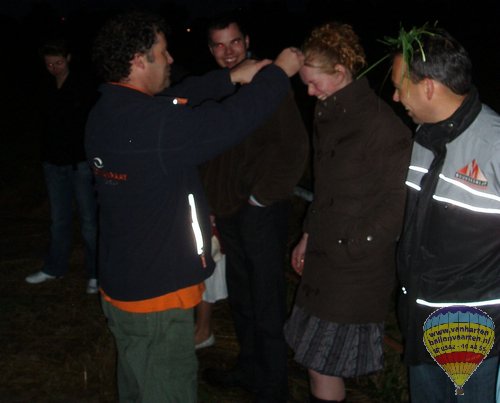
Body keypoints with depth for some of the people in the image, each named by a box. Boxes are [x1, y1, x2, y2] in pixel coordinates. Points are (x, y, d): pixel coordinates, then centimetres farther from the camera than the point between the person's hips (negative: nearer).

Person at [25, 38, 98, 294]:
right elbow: (45, 126, 15)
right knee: (59, 220, 14)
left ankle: (95, 273, 9)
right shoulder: (45, 91, 8)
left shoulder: (84, 86, -7)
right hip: (54, 164, 5)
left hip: (81, 163, -5)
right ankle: (54, 268, 27)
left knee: (89, 220, 0)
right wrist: (46, 157, 14)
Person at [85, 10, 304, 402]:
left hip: (120, 287, 9)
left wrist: (231, 77, 13)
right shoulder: (153, 123, -28)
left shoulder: (105, 113, -1)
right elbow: (232, 119, -23)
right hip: (157, 297, -9)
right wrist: (279, 72, -7)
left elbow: (177, 100, 12)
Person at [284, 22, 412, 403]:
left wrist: (351, 249, -11)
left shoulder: (381, 124, -18)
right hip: (325, 256, 8)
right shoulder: (329, 115, 8)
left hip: (357, 266, -8)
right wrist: (309, 238, 15)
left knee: (323, 362, 0)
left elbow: (395, 203, -14)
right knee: (316, 355, 14)